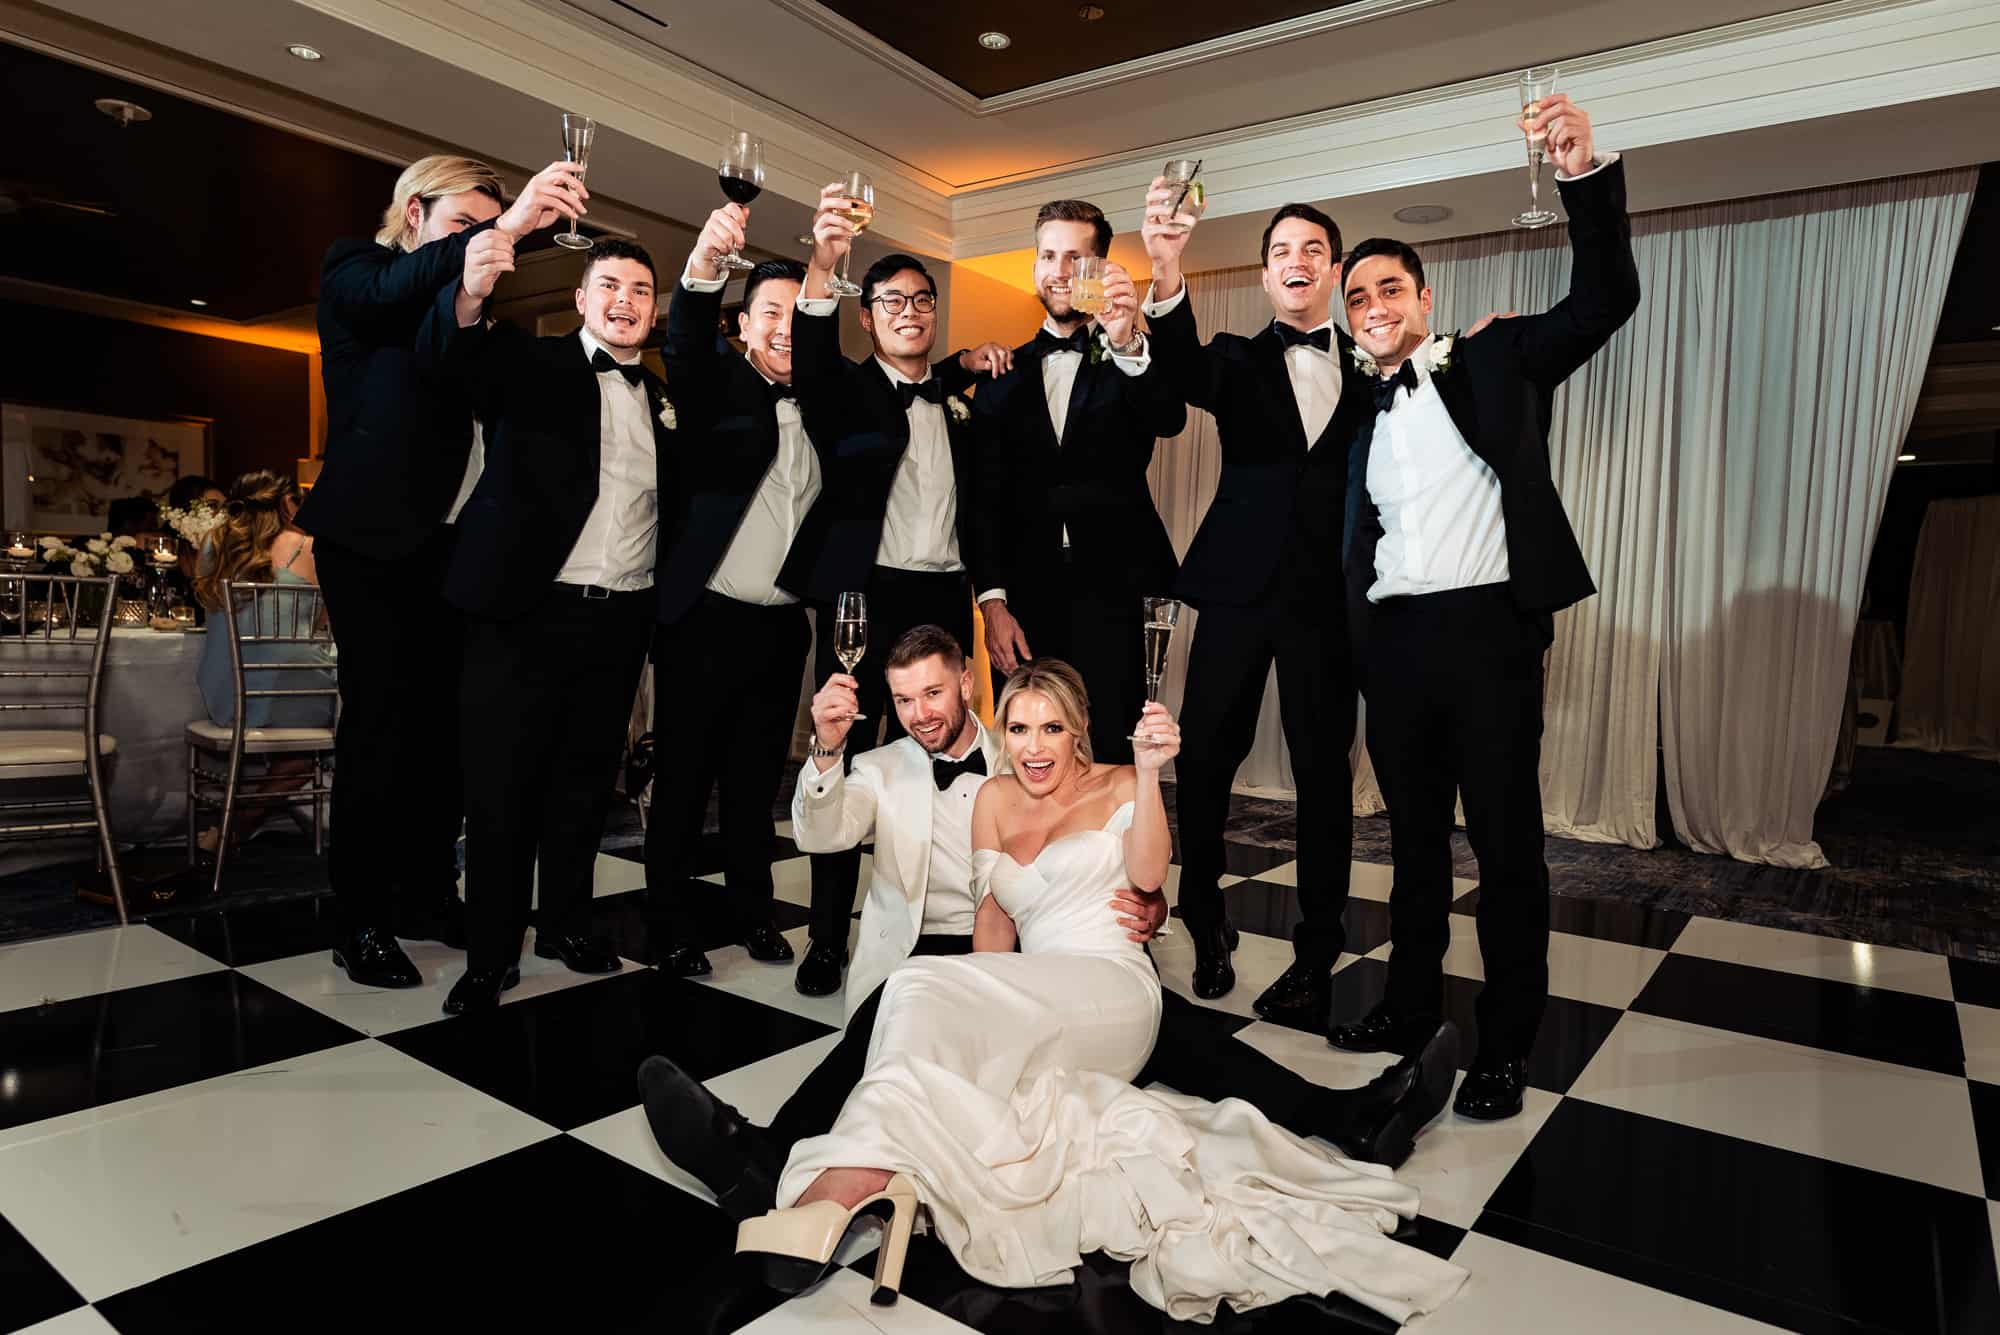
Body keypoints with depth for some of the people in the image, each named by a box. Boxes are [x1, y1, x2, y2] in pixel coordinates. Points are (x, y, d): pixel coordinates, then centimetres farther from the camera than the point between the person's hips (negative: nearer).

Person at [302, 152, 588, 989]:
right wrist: (505, 227, -34)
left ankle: (428, 895, 18)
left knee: (447, 724, 5)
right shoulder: (355, 273, 3)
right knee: (381, 725, -3)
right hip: (377, 541, -5)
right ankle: (362, 920, 8)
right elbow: (396, 288, -22)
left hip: (453, 542, 5)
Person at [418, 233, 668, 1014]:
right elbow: (447, 356, -18)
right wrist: (470, 295, -39)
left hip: (621, 620, 4)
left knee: (586, 782, 13)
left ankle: (566, 923, 29)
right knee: (502, 787, 2)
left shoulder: (660, 398, 15)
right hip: (528, 613, -4)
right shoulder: (532, 364, 1)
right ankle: (490, 956, 14)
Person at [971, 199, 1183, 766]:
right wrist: (993, 600, -3)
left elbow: (1169, 420, -16)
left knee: (1118, 760, -4)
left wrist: (1127, 345, -35)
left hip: (1109, 596, -2)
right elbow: (986, 497, 8)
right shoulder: (1005, 374, 11)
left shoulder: (1136, 361, 6)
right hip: (1023, 598, 2)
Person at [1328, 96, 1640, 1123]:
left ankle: (1507, 1043, 12)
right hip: (1394, 638, 4)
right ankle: (1412, 999, 28)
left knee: (1505, 837, 1)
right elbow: (1359, 539, 15)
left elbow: (1603, 300, -7)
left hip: (1487, 625, -4)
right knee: (1413, 831, 14)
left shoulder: (1496, 361, 6)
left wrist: (1587, 176, -18)